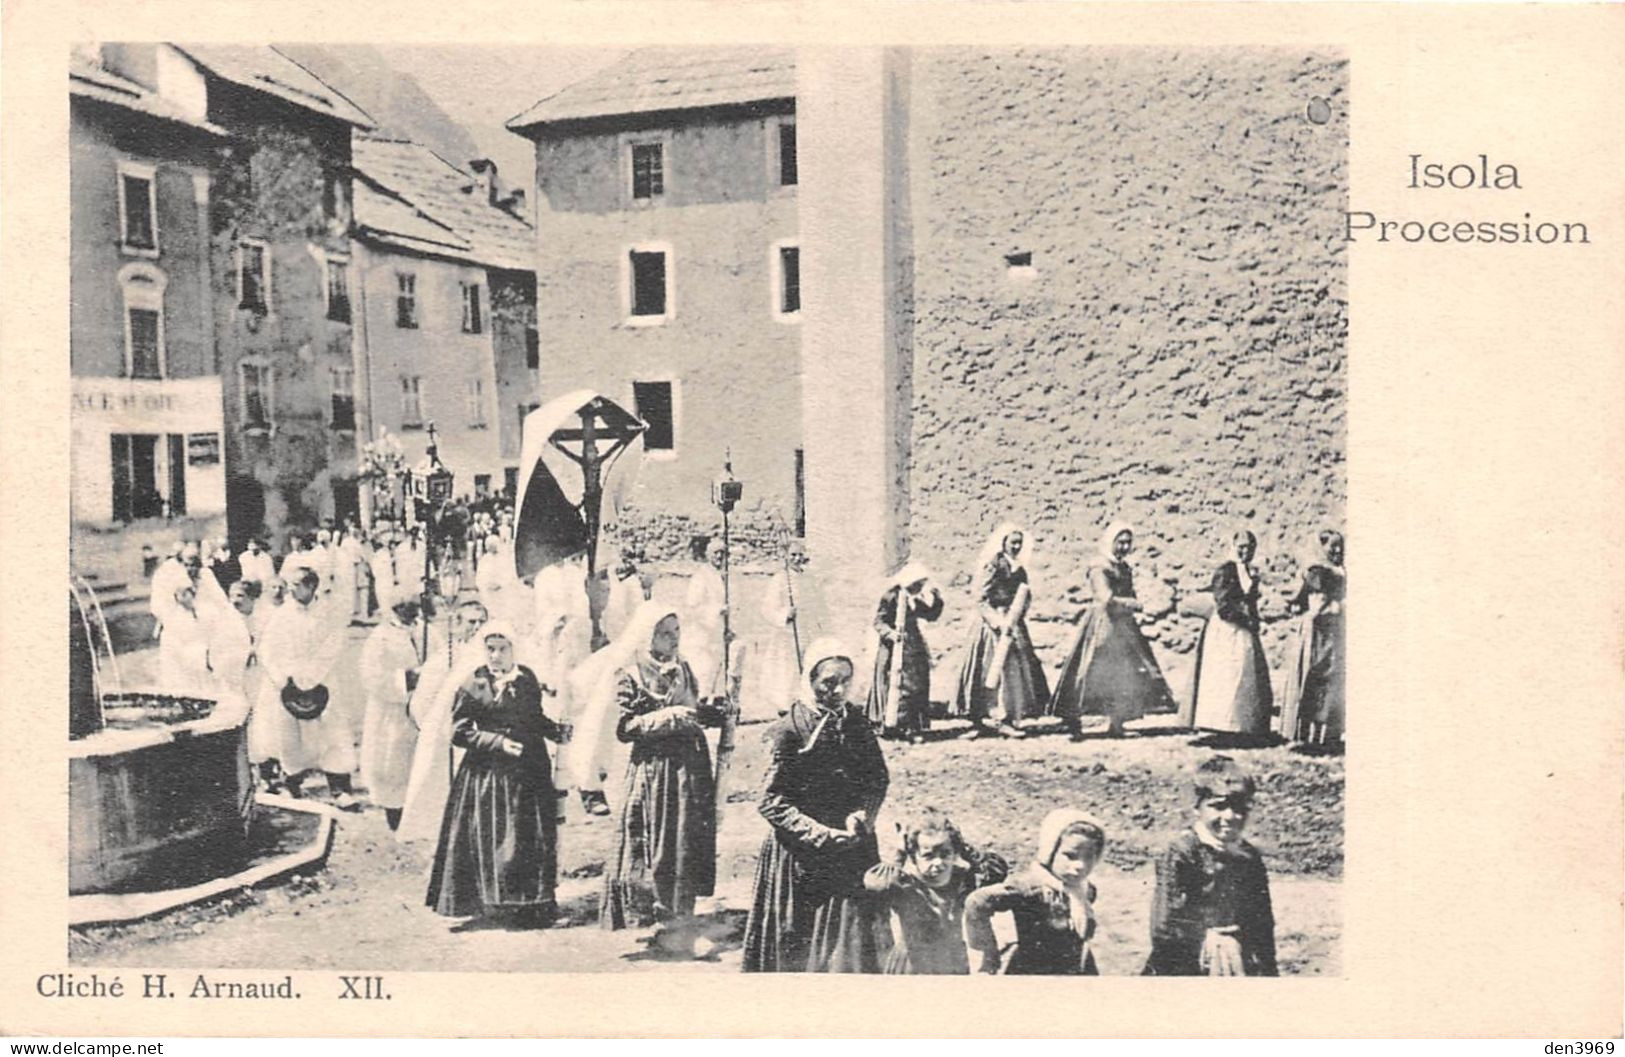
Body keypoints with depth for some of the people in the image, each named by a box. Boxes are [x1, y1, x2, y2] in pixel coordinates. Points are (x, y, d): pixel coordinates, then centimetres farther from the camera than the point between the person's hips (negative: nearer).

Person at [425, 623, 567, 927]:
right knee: (493, 838, -3)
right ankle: (496, 901, 9)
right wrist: (497, 741, -18)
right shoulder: (472, 686, -6)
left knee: (535, 838, 7)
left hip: (530, 770, 4)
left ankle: (535, 904, 18)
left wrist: (557, 731, 0)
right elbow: (459, 732, -9)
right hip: (488, 773, -4)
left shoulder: (527, 678, 8)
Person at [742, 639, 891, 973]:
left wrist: (861, 816, -10)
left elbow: (878, 779, 8)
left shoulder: (856, 721, 4)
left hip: (853, 844, 4)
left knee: (856, 938, 6)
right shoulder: (790, 730, -11)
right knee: (798, 948, 4)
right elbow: (771, 801, -11)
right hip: (801, 853, -4)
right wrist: (821, 834, -17)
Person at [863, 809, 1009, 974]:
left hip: (956, 969, 5)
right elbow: (873, 881, -40)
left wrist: (966, 851, -14)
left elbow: (999, 869, -7)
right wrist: (899, 855, -27)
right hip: (911, 970, -5)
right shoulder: (904, 885, -19)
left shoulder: (960, 880, -2)